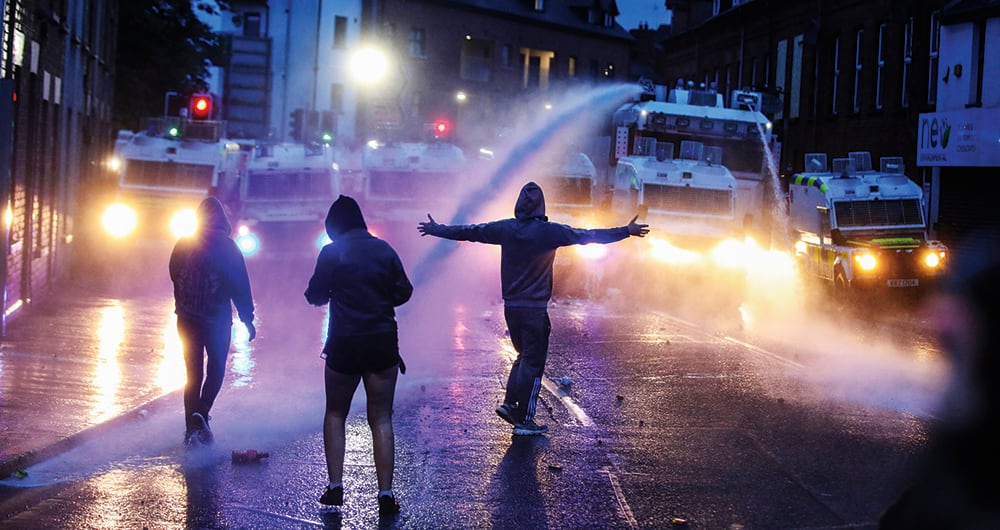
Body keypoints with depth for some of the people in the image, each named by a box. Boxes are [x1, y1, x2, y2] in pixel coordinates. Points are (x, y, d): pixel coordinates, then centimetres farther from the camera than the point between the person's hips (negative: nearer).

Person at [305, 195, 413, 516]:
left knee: (335, 414, 16)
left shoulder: (332, 252, -7)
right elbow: (403, 292, 7)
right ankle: (385, 493, -2)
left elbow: (315, 295, -3)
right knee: (381, 419, 6)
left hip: (345, 344, -2)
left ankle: (335, 486, 6)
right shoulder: (384, 250, 3)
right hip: (383, 343, 2)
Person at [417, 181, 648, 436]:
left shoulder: (505, 228, 0)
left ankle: (510, 403, 13)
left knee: (525, 357, 22)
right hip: (534, 309, -5)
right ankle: (524, 421, 4)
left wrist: (437, 230, 25)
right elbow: (588, 236, -9)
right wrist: (625, 231, -1)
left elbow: (468, 231, 10)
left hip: (510, 307, 5)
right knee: (533, 363, 3)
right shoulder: (549, 231, -12)